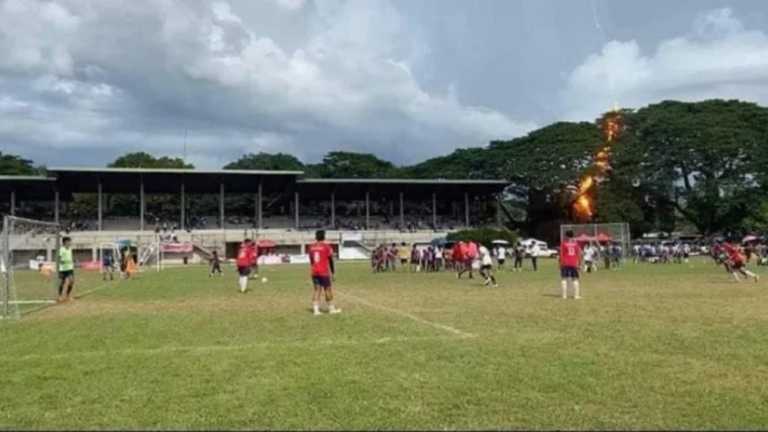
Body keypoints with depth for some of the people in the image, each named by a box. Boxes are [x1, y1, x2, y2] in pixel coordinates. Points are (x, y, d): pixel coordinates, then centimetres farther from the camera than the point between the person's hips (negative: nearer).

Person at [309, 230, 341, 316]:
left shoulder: (311, 247, 6)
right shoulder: (326, 246, -7)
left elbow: (311, 260, 14)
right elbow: (330, 260, -2)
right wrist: (333, 272, 7)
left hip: (314, 272, 5)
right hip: (324, 272, -5)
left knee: (317, 290, 9)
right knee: (328, 289, 6)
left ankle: (316, 309, 3)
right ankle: (331, 309, 15)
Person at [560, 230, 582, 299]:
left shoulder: (563, 243, -2)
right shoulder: (576, 243, 5)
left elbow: (561, 254, -7)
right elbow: (579, 254, 3)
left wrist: (561, 263, -2)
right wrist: (579, 264, 9)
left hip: (565, 264, -2)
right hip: (574, 264, 2)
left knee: (564, 279, 2)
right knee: (575, 279, 9)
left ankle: (564, 295, -5)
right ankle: (576, 295, 4)